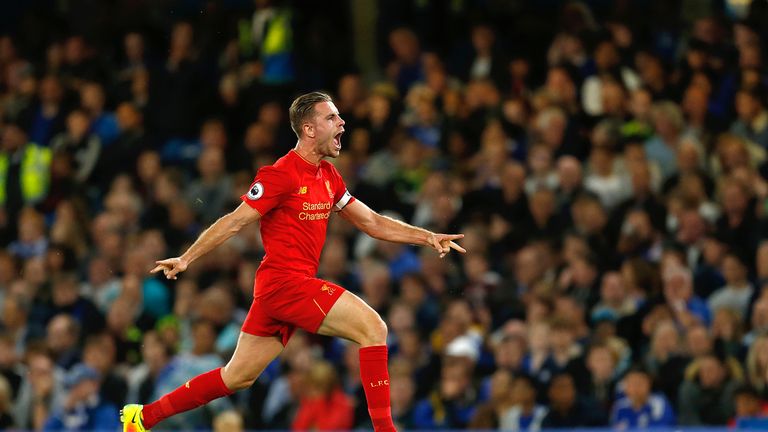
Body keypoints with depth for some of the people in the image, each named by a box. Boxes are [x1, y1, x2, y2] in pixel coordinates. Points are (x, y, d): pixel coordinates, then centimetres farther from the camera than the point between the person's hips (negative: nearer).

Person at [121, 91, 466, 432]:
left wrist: (428, 237, 11)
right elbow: (233, 222, -9)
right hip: (285, 282, -9)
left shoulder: (329, 177, 14)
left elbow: (372, 223, 19)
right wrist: (186, 259, -11)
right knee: (373, 328, -16)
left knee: (237, 377, 12)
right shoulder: (282, 174, -12)